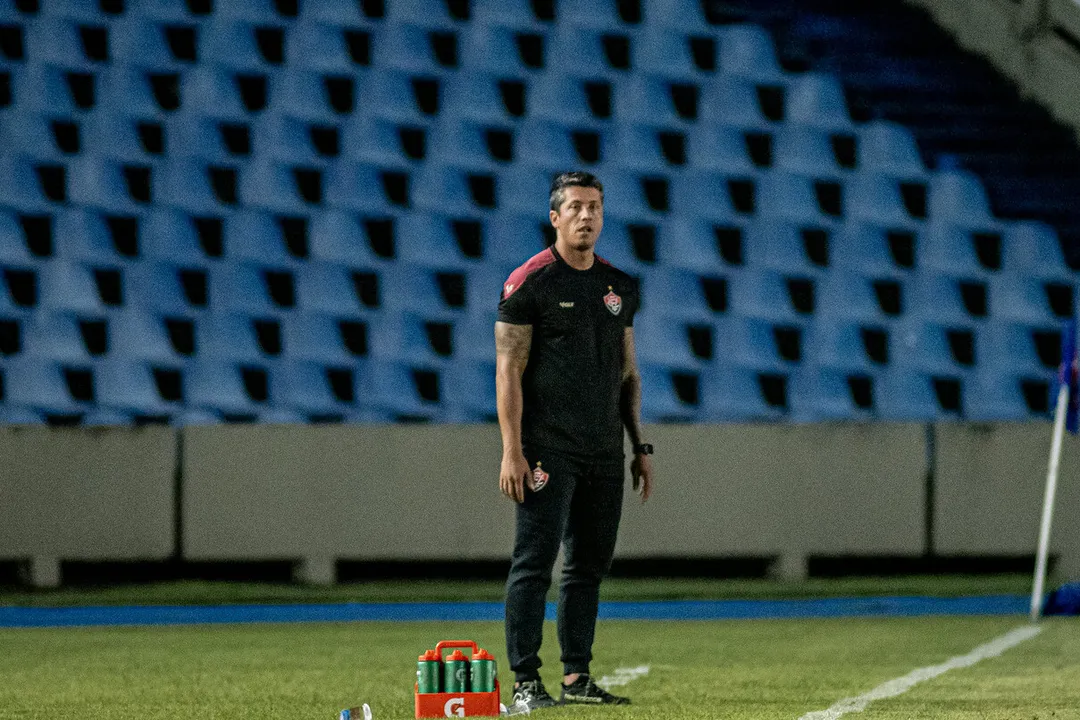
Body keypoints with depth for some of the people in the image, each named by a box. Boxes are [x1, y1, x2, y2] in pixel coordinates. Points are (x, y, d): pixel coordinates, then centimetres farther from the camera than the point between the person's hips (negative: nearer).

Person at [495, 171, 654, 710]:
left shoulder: (619, 286, 14)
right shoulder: (529, 282, -5)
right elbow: (508, 371, -9)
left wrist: (640, 446, 14)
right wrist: (512, 451, -15)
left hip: (604, 453, 6)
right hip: (548, 451, -6)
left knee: (590, 565, 8)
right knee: (535, 563, -7)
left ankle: (577, 679, 15)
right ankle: (525, 682, -6)